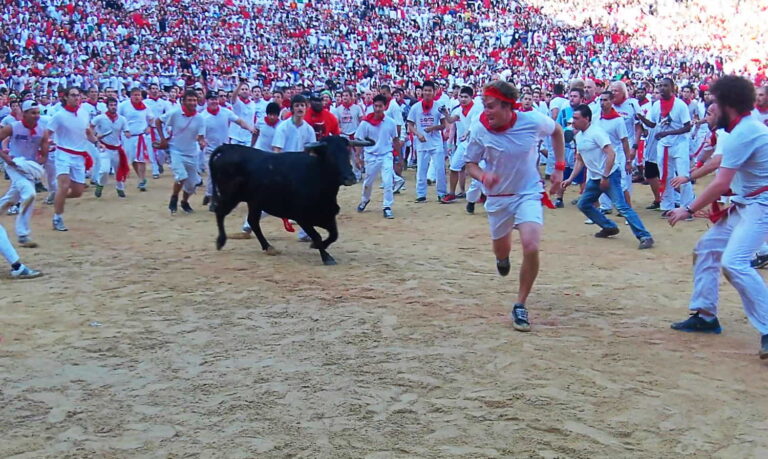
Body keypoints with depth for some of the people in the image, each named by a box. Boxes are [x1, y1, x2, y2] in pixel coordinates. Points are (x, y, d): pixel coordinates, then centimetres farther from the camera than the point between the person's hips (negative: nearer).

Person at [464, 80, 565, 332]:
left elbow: (557, 130, 4)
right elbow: (470, 164, -6)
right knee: (501, 249, 19)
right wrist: (483, 176, -29)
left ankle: (520, 306, -3)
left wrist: (559, 167, 1)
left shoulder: (533, 121, -18)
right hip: (498, 197, 2)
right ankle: (503, 257, 62)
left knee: (531, 246, -23)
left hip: (529, 193, -2)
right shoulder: (480, 130, -18)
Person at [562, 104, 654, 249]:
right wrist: (570, 179, 13)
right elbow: (579, 160, 20)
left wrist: (605, 177, -23)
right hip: (594, 178, 9)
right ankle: (610, 227, 25)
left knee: (622, 206, -18)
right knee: (583, 204, 14)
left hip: (609, 175, -9)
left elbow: (611, 154, -22)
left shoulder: (596, 132, -15)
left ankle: (645, 237, -18)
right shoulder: (578, 136, 11)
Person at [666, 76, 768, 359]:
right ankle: (705, 315, 24)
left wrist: (689, 210, -13)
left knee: (734, 263, -24)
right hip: (743, 205, 11)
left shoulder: (743, 133, -21)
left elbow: (721, 184, -22)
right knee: (706, 248, 15)